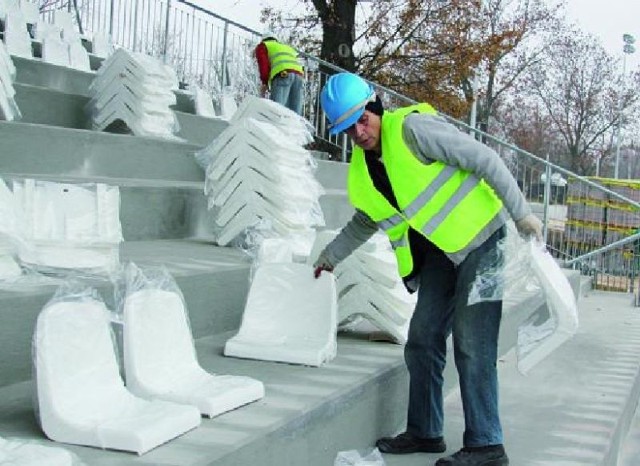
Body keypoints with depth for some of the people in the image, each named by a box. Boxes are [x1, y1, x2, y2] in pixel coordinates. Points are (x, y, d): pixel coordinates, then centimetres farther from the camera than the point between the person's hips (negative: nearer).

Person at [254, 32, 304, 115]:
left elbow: (263, 64, 5)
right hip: (299, 75, 6)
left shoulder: (262, 46, 24)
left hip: (283, 75, -6)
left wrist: (264, 83, 6)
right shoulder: (288, 47, 41)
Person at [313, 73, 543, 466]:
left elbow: (485, 159, -18)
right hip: (440, 253, 8)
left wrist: (521, 213, -19)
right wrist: (330, 257, 28)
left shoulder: (412, 128, -18)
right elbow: (365, 223, 26)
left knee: (471, 342, -12)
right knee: (422, 340, 8)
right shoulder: (361, 172, 6)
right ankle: (425, 432, 22)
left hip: (482, 236, -8)